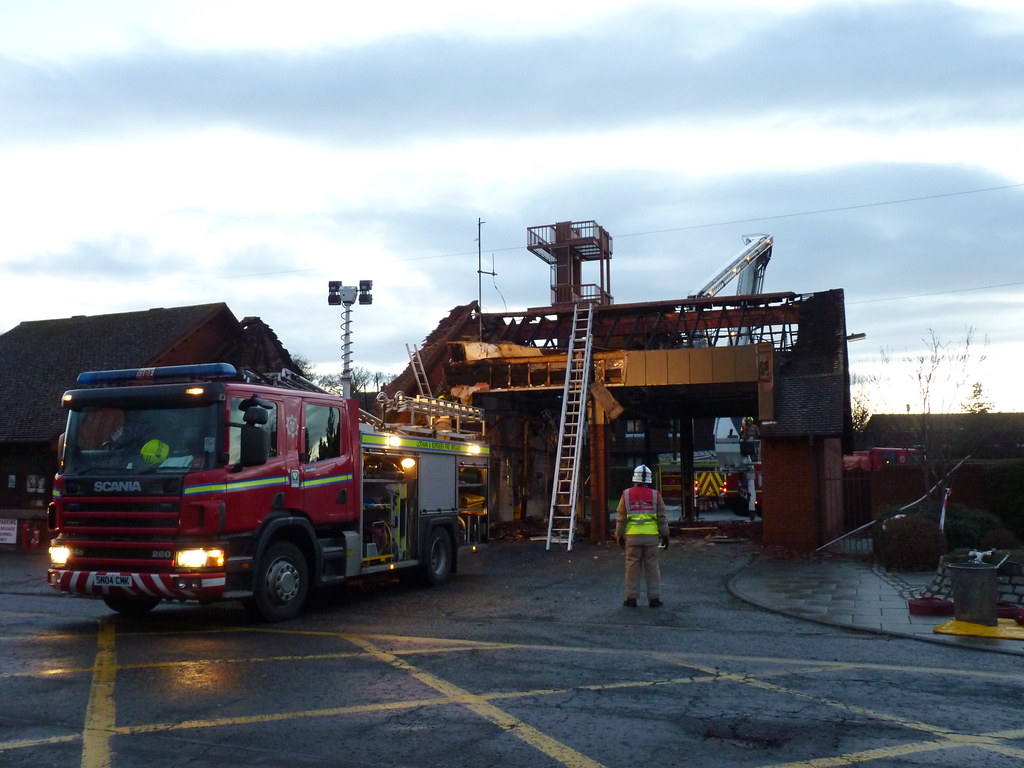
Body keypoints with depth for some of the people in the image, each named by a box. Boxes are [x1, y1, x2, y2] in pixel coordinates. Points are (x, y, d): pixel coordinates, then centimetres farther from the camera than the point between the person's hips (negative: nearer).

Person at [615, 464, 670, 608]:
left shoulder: (626, 495, 0)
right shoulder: (655, 495, 1)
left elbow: (621, 518, 2)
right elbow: (662, 518, 2)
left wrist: (619, 536, 10)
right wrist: (665, 535, 10)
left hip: (632, 536, 0)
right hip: (651, 536, 0)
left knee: (632, 567, 6)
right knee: (652, 567, 6)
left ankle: (631, 598, 9)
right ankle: (654, 598, 9)